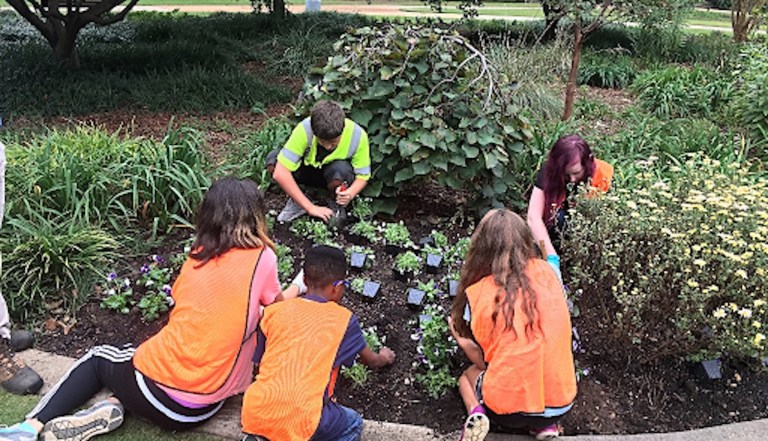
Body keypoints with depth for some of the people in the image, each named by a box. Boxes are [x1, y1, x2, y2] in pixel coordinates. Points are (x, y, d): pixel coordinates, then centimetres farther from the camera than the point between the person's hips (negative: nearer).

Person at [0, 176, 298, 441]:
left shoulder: (197, 256, 3)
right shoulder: (261, 257, -7)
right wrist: (297, 288, 33)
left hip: (157, 390, 1)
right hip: (203, 408, 0)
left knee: (98, 357, 32)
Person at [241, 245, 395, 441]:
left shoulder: (273, 311, 11)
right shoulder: (344, 318, 7)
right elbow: (370, 360, 25)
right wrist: (383, 358, 49)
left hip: (255, 414, 4)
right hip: (299, 420, -3)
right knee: (353, 424, 23)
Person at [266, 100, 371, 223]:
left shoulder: (357, 135, -28)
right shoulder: (304, 130, -32)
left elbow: (363, 176, -16)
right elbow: (280, 173, -36)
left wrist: (350, 193, -39)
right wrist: (310, 207, -36)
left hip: (337, 176, 0)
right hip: (307, 168, 1)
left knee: (340, 168, -37)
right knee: (273, 160, -27)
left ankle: (338, 208, -7)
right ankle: (297, 202, -5)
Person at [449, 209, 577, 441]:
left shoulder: (477, 294, -11)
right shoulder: (545, 272, -3)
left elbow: (482, 359, -3)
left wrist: (459, 338, 16)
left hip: (508, 410, -3)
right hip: (561, 404, 3)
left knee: (468, 375, 29)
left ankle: (476, 413, 0)